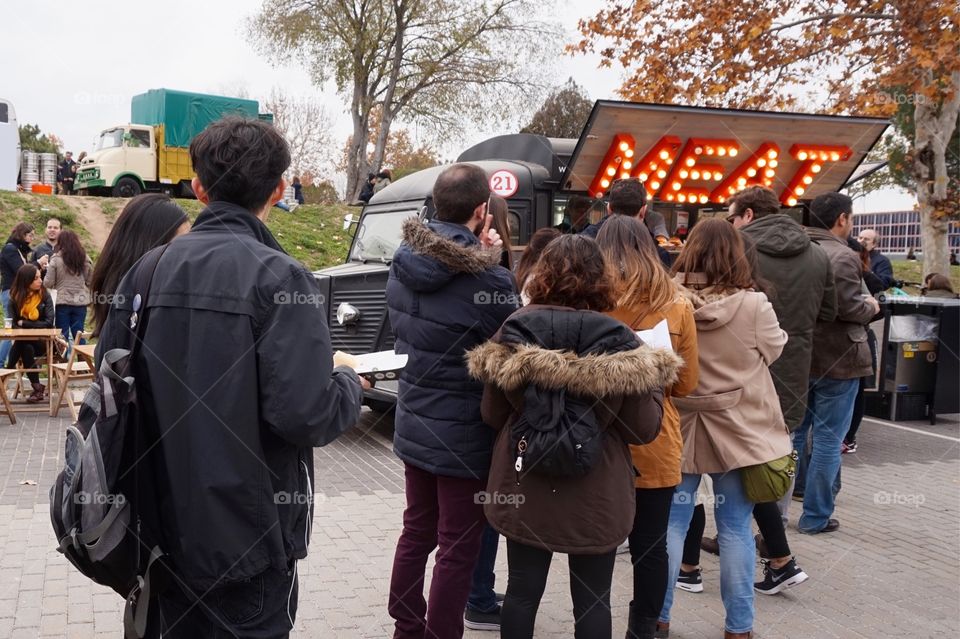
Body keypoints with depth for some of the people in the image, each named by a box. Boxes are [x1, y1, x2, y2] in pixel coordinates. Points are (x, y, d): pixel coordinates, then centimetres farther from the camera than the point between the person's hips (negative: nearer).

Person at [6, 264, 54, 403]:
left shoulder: (45, 296, -5)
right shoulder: (15, 298, -1)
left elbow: (49, 323, -12)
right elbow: (11, 325, -10)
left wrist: (24, 323, -12)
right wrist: (31, 329, -27)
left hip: (43, 341, -2)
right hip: (24, 340, 2)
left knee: (22, 345, -31)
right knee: (25, 347, -31)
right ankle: (37, 387, -24)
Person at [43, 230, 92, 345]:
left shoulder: (56, 259, -9)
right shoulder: (85, 259, -1)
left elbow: (48, 283, -7)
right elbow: (90, 281, 4)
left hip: (62, 302, -2)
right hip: (80, 302, 2)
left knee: (63, 335, 6)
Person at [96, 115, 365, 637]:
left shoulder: (147, 270, -1)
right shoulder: (278, 277, -17)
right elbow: (306, 414, -24)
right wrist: (348, 382, -3)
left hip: (168, 530, 5)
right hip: (249, 538, -5)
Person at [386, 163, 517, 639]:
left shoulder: (403, 265, -2)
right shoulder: (488, 281, -24)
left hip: (413, 425, 7)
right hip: (465, 437, -7)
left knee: (416, 533, 21)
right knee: (458, 548, 6)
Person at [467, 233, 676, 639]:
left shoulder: (513, 335, -8)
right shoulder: (618, 345, -14)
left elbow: (492, 416, 1)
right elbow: (643, 430, -8)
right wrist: (654, 380, 8)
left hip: (524, 488, 2)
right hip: (596, 496, -2)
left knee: (522, 591, 16)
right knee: (592, 600, 12)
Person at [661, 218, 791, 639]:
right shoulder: (753, 305, -15)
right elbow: (774, 350, 3)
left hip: (678, 427, 1)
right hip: (737, 428, -1)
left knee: (672, 521, 13)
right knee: (735, 527, 9)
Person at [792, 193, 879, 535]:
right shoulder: (842, 256, -18)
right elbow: (849, 308, -24)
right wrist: (871, 306, -4)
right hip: (836, 360, -8)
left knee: (794, 430, 18)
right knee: (827, 439, 1)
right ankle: (815, 516, 7)